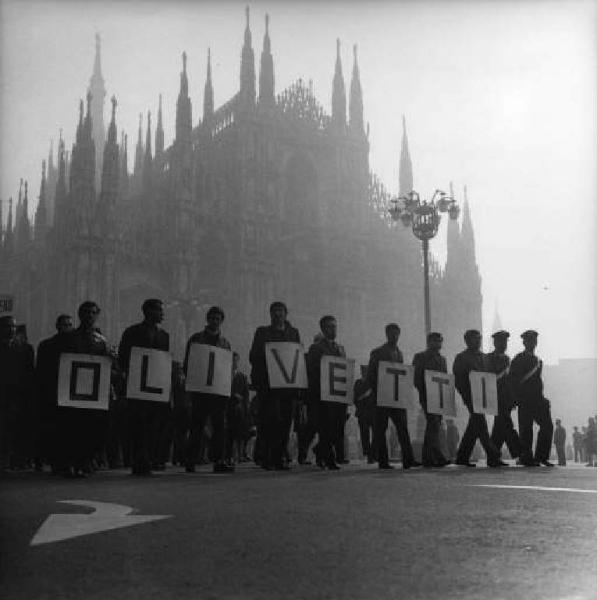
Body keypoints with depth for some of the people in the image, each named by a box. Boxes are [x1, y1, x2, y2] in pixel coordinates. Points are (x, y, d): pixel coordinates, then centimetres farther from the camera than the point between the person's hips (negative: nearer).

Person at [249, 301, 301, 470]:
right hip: (268, 384, -3)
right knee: (270, 420, -10)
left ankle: (279, 458, 6)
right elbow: (253, 357, 6)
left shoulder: (293, 333, 18)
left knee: (285, 421, 0)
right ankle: (266, 458, -6)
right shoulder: (262, 332, 12)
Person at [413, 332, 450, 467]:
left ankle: (428, 458, 10)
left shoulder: (442, 358, 21)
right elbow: (416, 377, -3)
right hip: (427, 397, -6)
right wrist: (423, 393, -11)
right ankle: (438, 457, -21)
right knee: (434, 426, -16)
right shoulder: (420, 357, 2)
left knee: (432, 427, 7)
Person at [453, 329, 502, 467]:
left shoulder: (481, 356, 17)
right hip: (470, 395, -7)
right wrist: (465, 395, -12)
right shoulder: (461, 357, -2)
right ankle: (493, 457, -12)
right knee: (481, 425, -11)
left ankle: (462, 457, 18)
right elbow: (458, 379, -5)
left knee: (475, 426, 10)